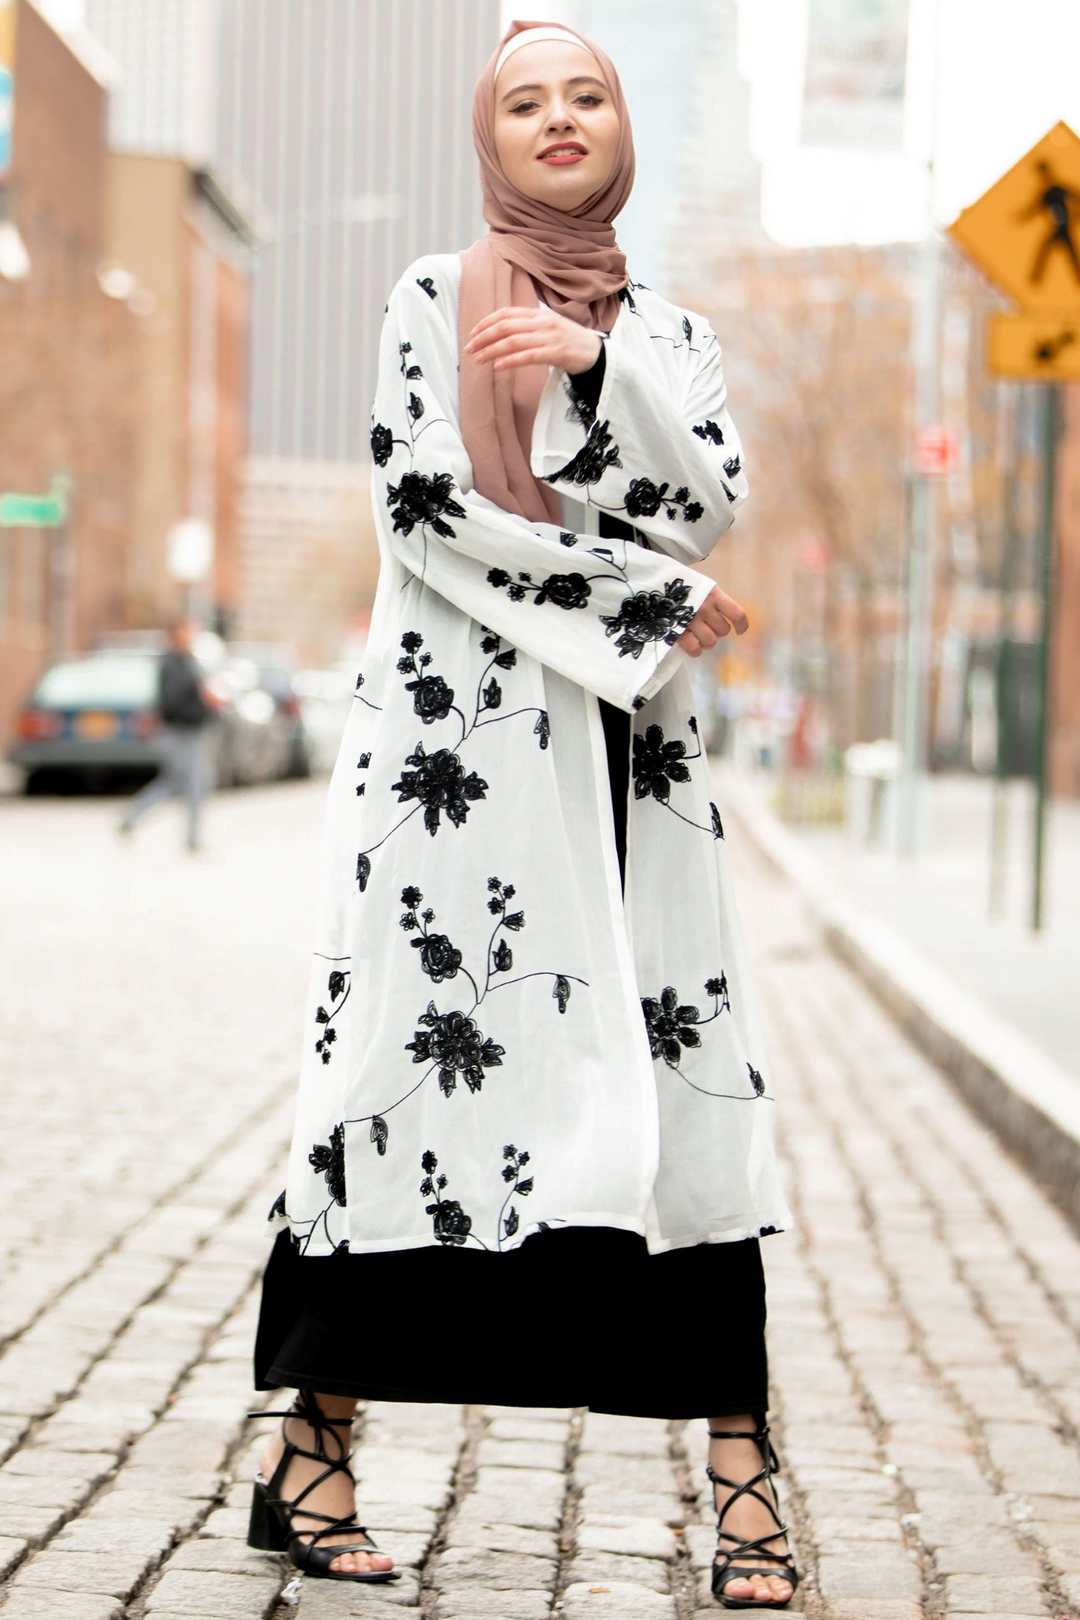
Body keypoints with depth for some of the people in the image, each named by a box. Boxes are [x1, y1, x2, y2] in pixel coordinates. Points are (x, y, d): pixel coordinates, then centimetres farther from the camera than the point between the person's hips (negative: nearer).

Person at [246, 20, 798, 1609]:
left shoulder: (669, 329, 17)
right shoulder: (437, 297, 6)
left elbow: (710, 500, 1)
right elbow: (427, 509, -7)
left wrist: (592, 364, -12)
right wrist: (650, 602, -7)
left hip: (631, 752, 4)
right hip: (460, 737, -4)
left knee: (691, 1083, -4)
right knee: (424, 1061, -6)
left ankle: (743, 1474, -4)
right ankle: (309, 1449, 3)